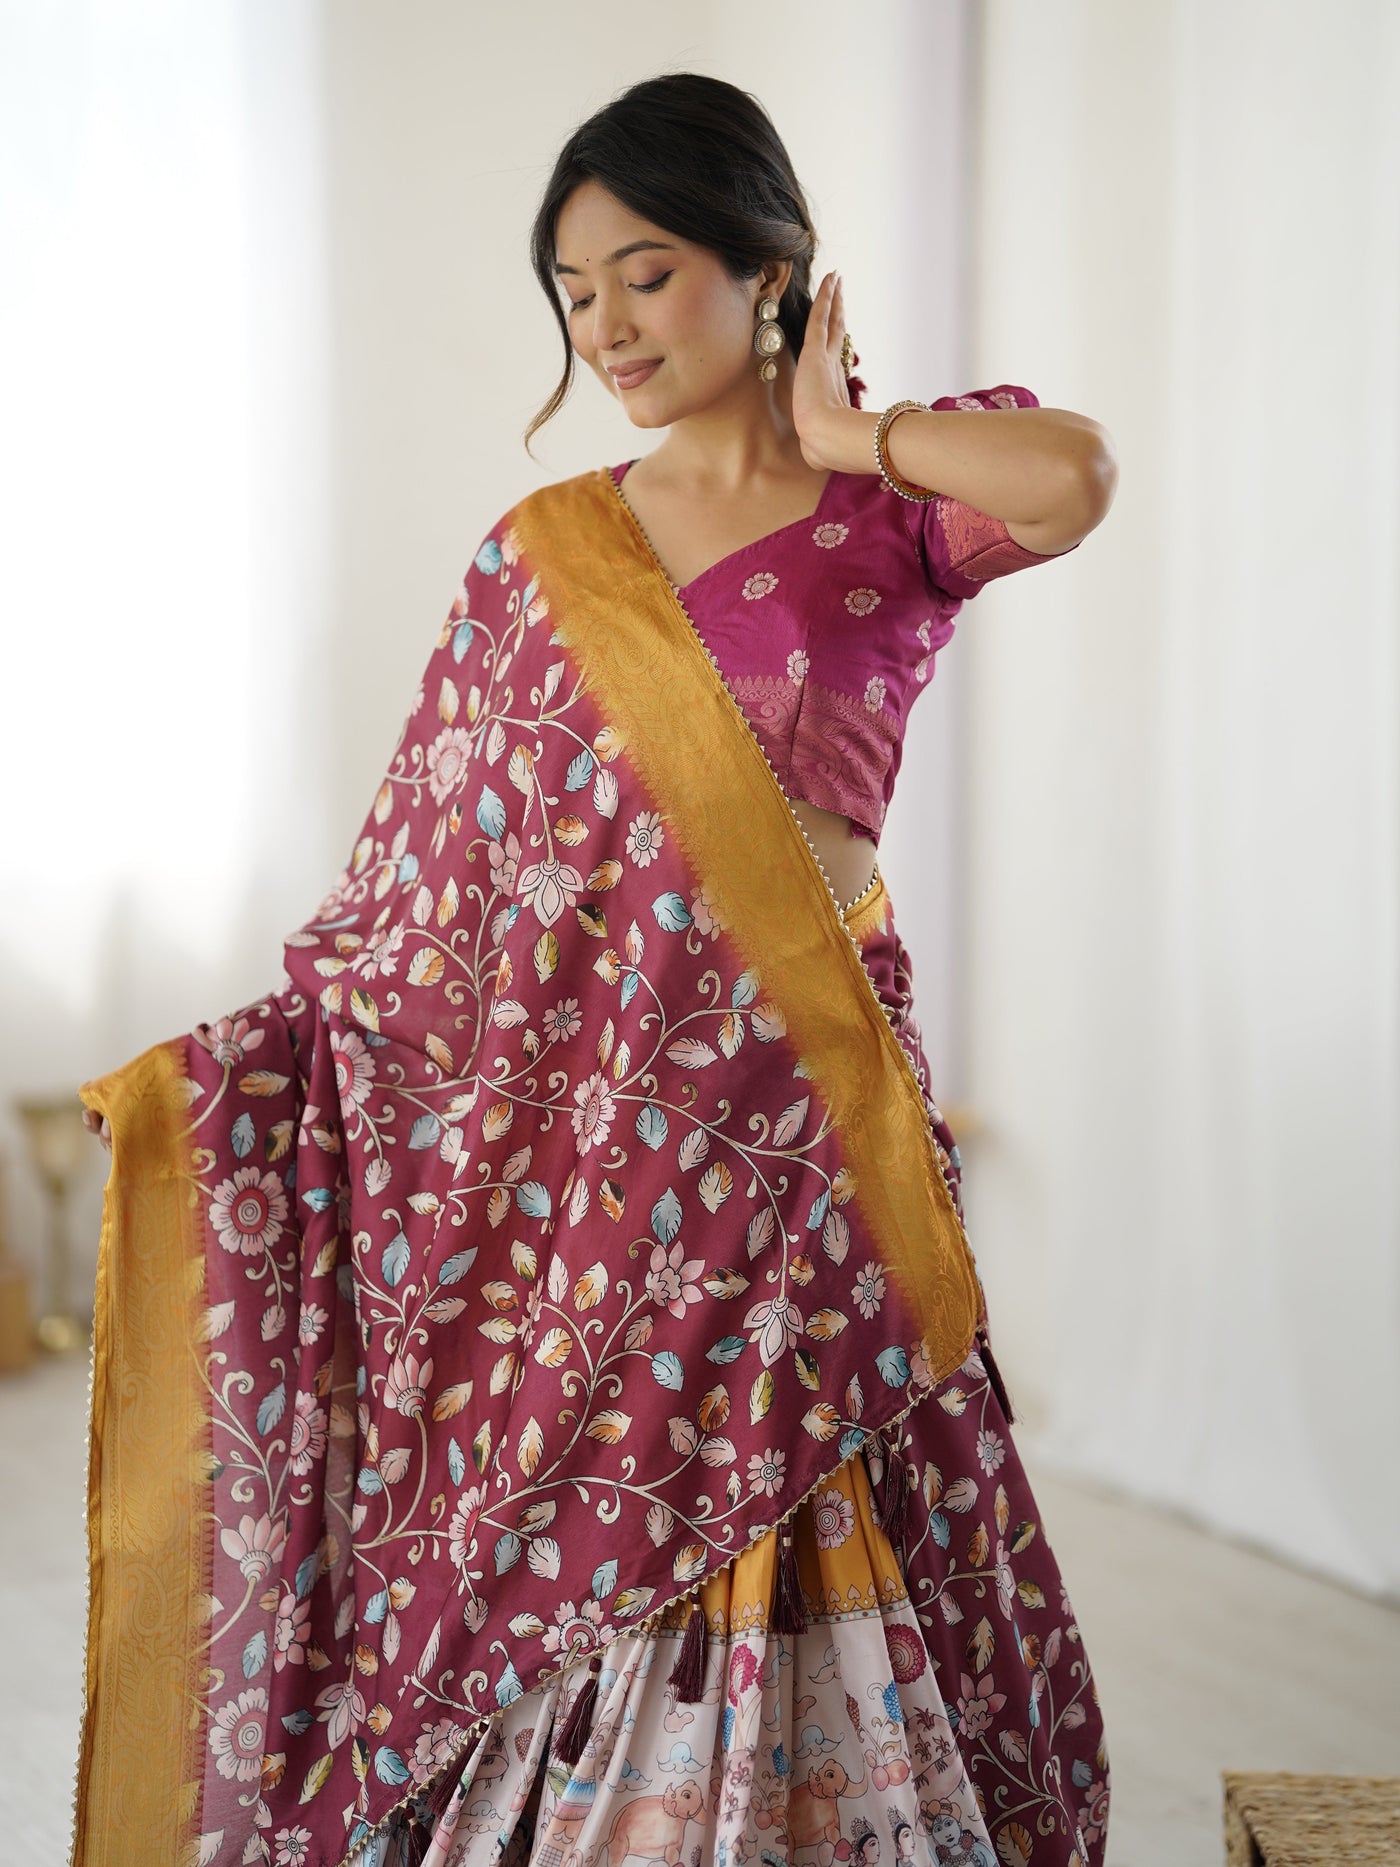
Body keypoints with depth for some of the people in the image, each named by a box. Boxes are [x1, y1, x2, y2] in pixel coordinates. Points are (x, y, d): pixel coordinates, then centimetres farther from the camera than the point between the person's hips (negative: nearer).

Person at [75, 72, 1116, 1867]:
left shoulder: (889, 510, 0)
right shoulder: (538, 555, 9)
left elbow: (1073, 476, -24)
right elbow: (434, 879, 8)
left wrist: (850, 433, -7)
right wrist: (203, 1073, 1)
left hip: (790, 1107, -3)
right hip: (574, 1122, 3)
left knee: (785, 1565, 2)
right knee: (568, 1562, 7)